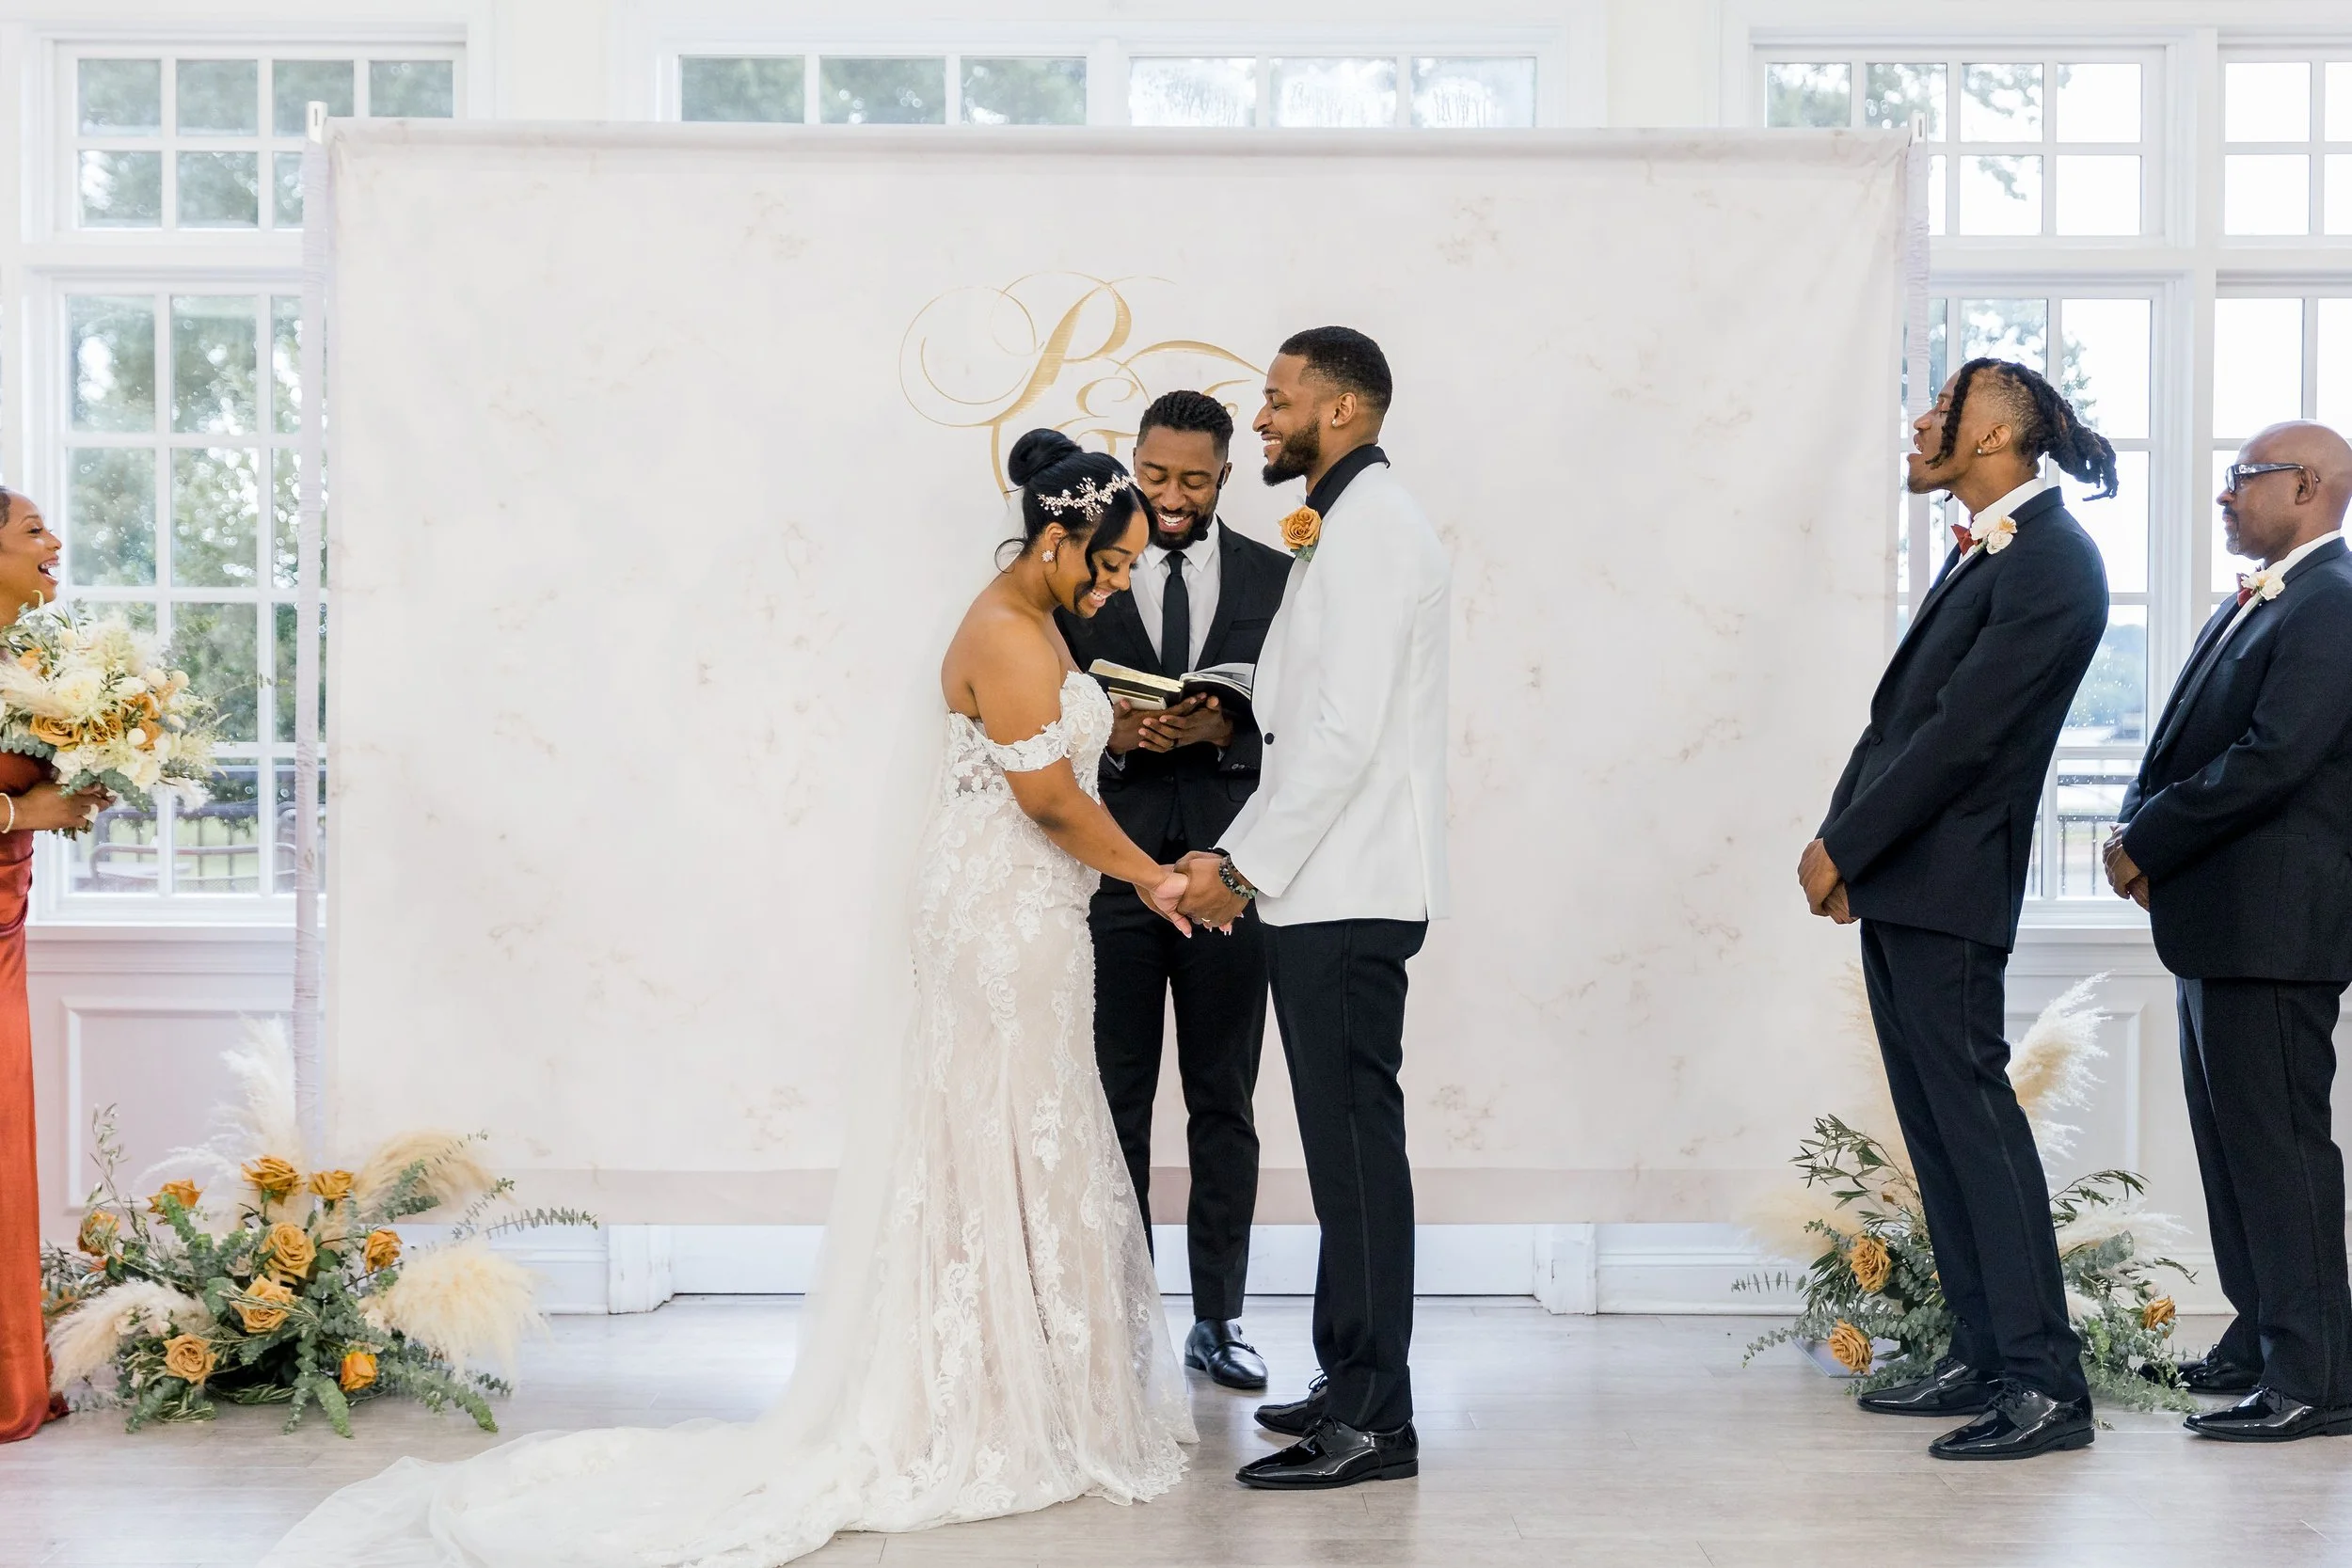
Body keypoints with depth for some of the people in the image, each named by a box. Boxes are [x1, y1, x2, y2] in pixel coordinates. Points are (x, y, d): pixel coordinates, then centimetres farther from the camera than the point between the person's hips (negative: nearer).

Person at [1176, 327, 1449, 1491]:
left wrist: (1242, 863, -15)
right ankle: (1353, 1384, 21)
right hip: (1330, 886, 10)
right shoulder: (1350, 522, 19)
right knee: (1345, 1139, 13)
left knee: (1356, 1140, -6)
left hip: (1347, 893, -10)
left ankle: (1373, 1419, -1)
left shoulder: (1368, 527, -12)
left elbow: (1346, 731, -20)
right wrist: (1243, 856, 14)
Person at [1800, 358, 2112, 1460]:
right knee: (1934, 1119, 12)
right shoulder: (1983, 549, 16)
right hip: (1893, 879, 10)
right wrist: (1839, 841, 7)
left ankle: (2044, 1381, -3)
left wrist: (1842, 849, -13)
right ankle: (1983, 1359, 20)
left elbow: (1962, 731, -18)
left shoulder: (2051, 564, -14)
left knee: (1971, 1108, -8)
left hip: (1947, 881, -10)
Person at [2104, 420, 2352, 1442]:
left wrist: (2147, 844, -14)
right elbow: (2194, 743, 19)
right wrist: (2139, 829, 1)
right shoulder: (2254, 604, 18)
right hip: (2218, 918, 10)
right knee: (2232, 1133, 16)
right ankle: (2263, 1338, 27)